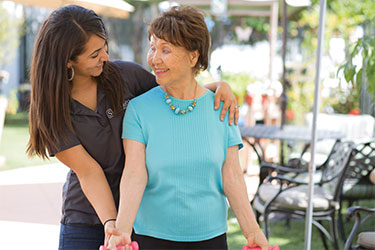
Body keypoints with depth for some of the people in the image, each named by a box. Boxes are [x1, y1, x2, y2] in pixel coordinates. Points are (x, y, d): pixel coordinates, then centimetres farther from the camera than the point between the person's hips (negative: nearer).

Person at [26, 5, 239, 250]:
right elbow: (89, 172, -16)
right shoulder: (51, 110, -12)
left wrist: (219, 85, -7)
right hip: (85, 219, -1)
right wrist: (111, 224, -28)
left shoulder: (123, 74, -7)